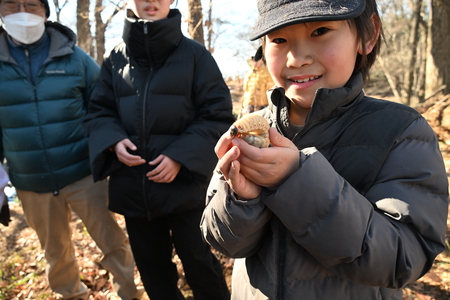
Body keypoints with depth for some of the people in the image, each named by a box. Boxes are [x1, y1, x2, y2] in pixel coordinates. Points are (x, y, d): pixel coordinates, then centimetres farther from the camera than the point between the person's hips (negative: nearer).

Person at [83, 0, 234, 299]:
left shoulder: (195, 54, -5)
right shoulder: (115, 59, 5)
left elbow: (217, 115, -8)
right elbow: (99, 111, 10)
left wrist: (181, 155, -18)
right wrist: (114, 141, -11)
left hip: (184, 183, -3)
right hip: (133, 186, 4)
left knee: (199, 262, 9)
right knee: (151, 264, 20)